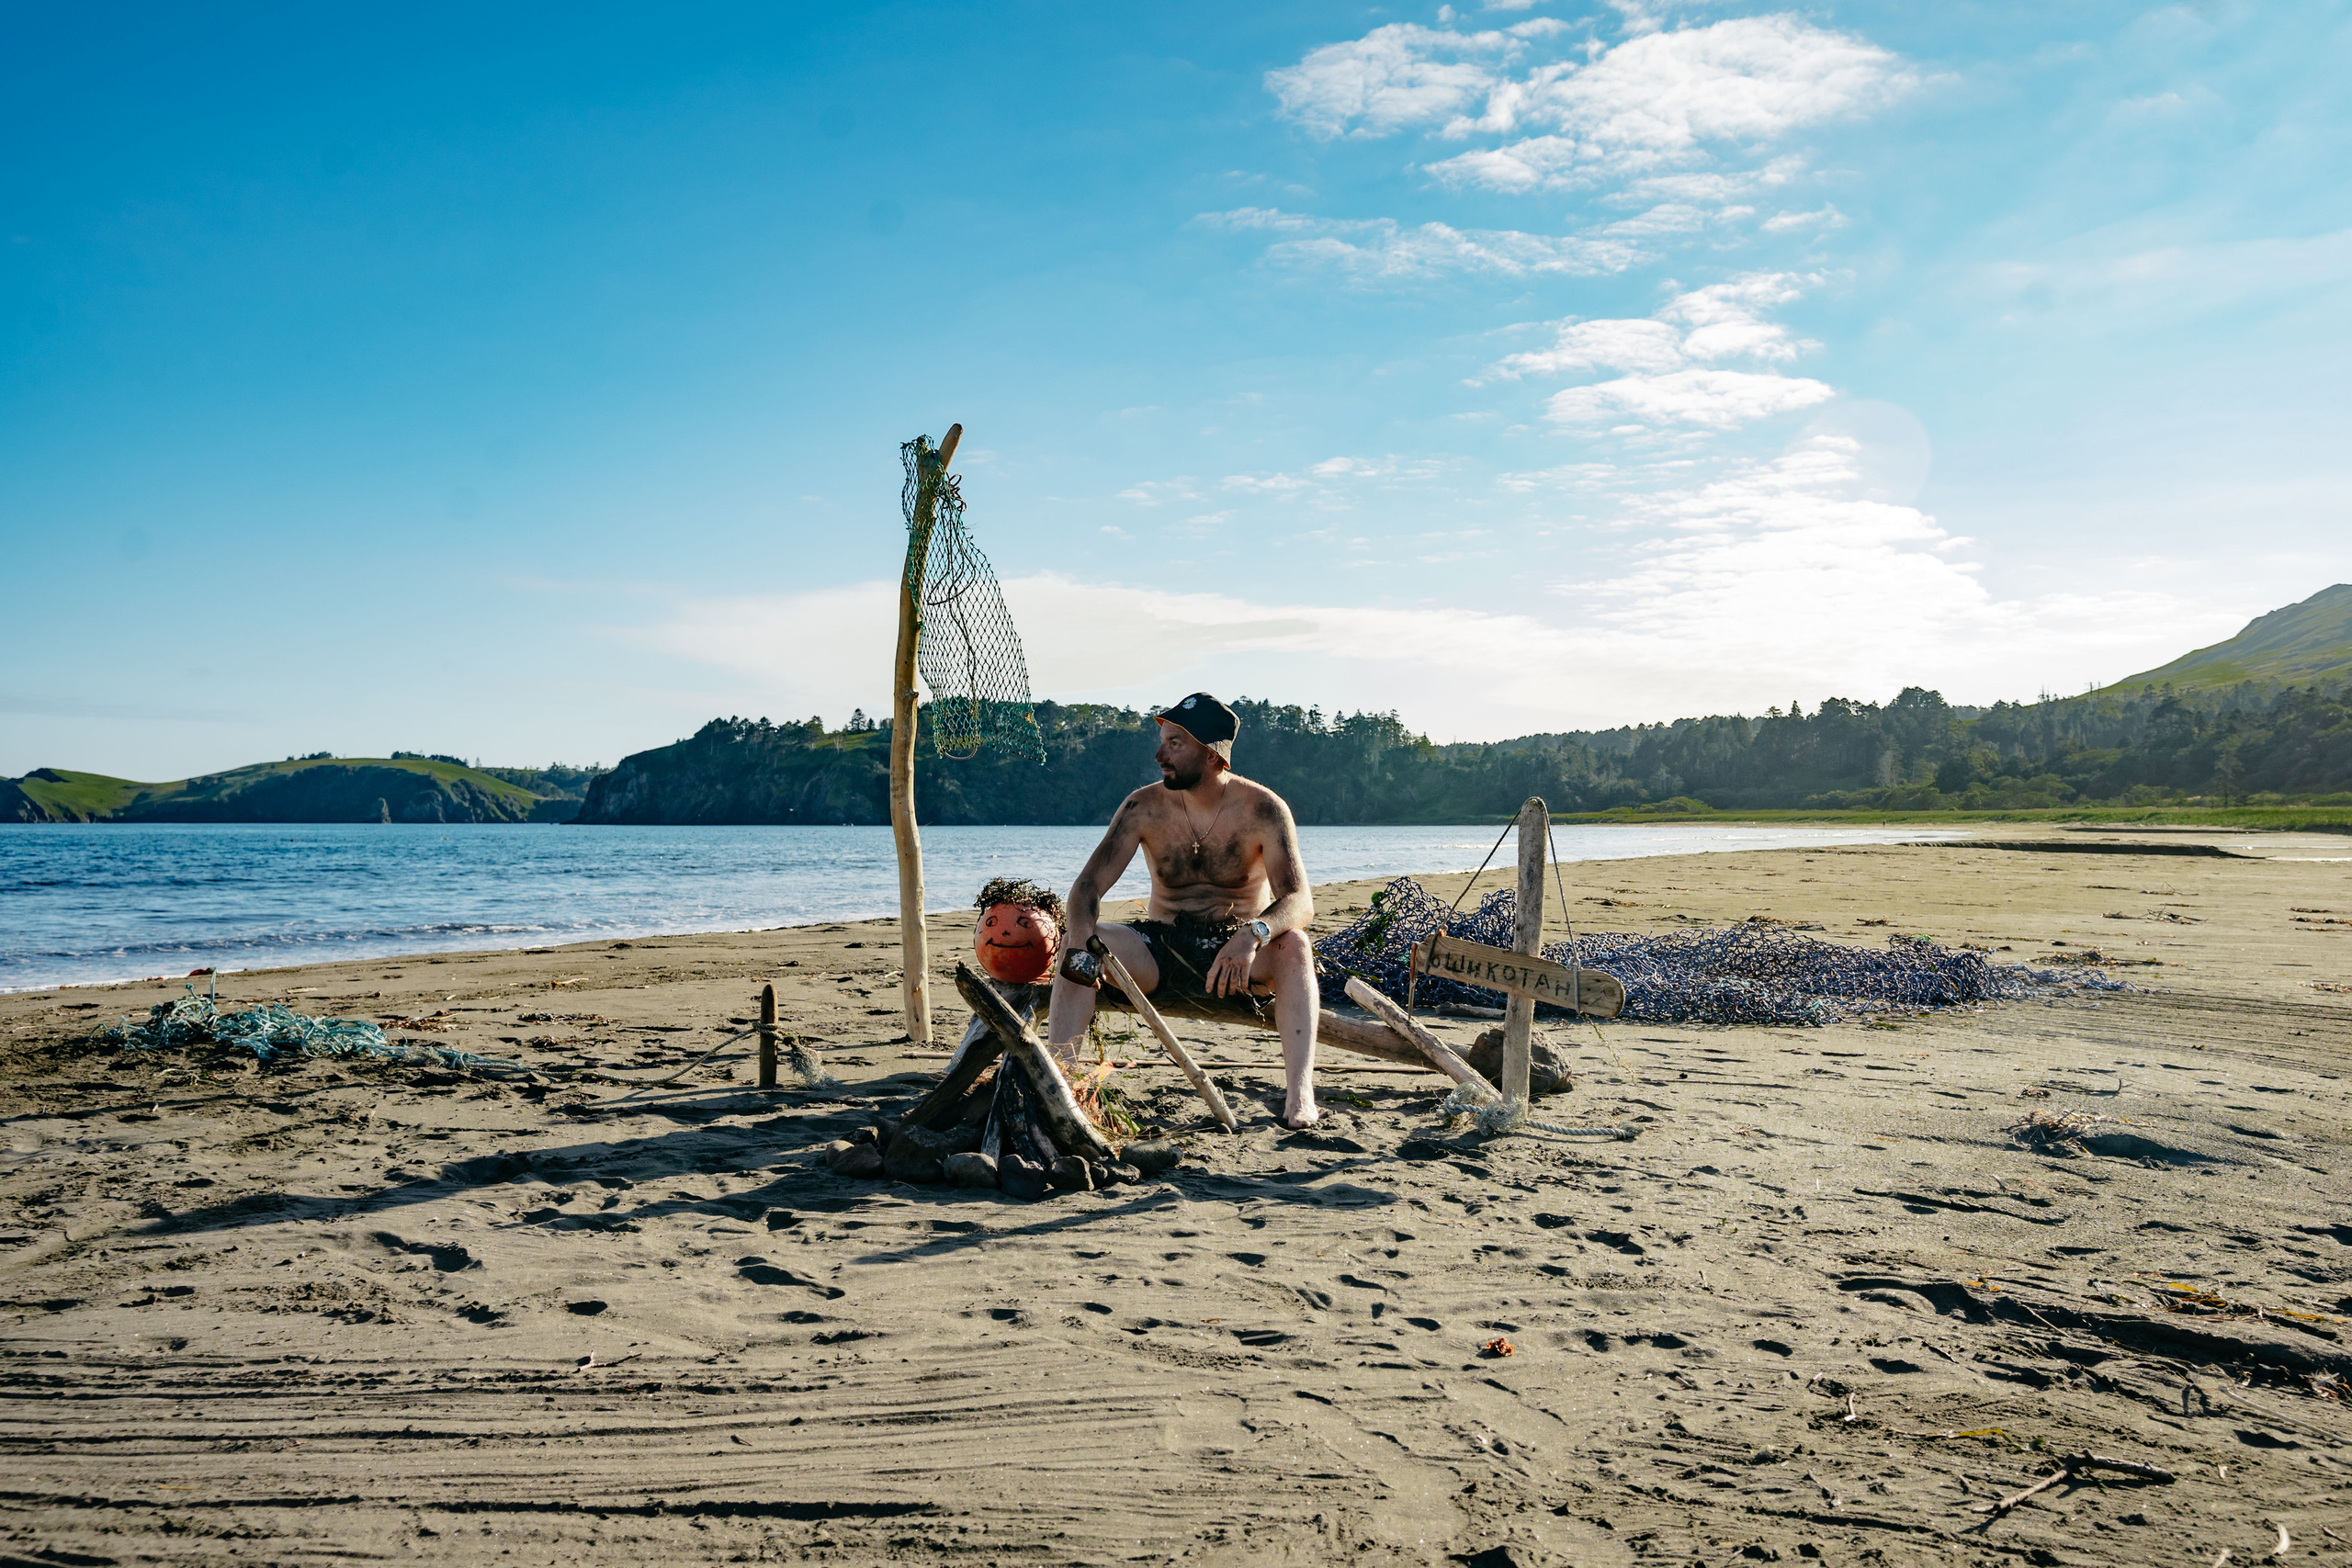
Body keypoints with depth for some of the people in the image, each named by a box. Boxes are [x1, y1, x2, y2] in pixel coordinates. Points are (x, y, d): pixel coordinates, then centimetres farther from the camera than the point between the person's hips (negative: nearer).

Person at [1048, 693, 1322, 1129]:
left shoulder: (1262, 810, -12)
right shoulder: (1144, 808, -5)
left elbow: (1299, 902, -20)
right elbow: (1089, 886, -9)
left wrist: (1254, 933, -43)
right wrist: (1080, 946, -31)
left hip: (1241, 957, -2)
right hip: (1159, 954, 2)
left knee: (1293, 944, -33)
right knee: (1076, 942, -23)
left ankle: (1300, 1095, -41)